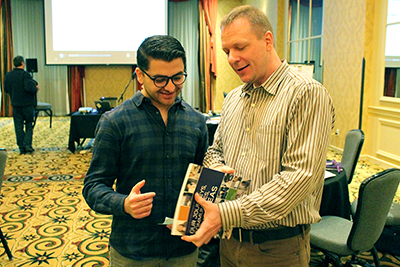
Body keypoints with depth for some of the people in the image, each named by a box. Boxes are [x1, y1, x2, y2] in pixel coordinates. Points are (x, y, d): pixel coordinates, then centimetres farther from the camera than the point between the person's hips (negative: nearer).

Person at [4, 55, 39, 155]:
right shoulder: (25, 74, -13)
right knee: (29, 125, 8)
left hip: (15, 104, 4)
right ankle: (27, 144, -3)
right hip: (27, 104, -4)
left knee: (18, 127, 8)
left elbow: (6, 89, 11)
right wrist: (36, 88, -5)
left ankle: (21, 147, 10)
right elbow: (29, 88, -24)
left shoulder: (8, 75, 5)